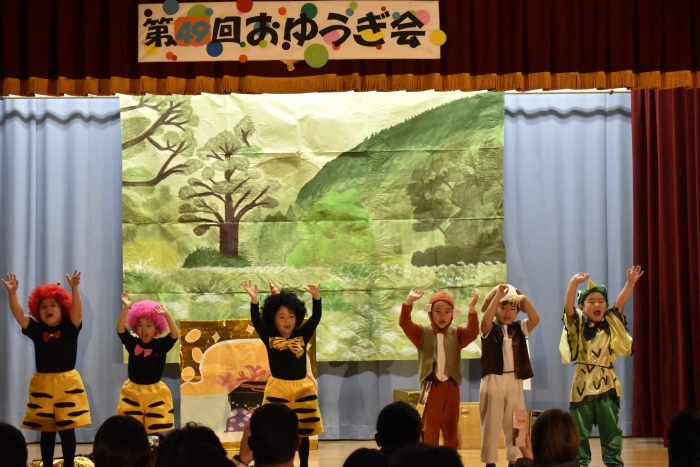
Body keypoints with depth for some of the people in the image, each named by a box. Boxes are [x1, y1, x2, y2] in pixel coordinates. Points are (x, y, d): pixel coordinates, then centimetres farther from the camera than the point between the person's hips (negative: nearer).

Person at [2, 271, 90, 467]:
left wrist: (74, 288, -33)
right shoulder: (36, 329, 4)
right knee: (46, 431, 10)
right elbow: (18, 314, -5)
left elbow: (77, 310, -18)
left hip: (67, 383, -2)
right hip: (42, 384, 2)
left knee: (67, 429, 2)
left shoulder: (69, 327, -2)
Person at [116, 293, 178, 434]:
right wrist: (126, 308, -26)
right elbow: (120, 329, -14)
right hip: (132, 392, 1)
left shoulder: (161, 345, -6)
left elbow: (175, 334, -21)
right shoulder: (132, 343, -2)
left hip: (155, 393, -1)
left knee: (155, 431, 5)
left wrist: (166, 315, -35)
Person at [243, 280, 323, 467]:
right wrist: (254, 300, -29)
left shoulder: (302, 336, 3)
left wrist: (316, 297, -23)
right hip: (277, 389, -2)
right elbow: (256, 321, -13)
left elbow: (316, 318, -7)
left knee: (303, 431, 11)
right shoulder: (269, 338, 0)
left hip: (302, 388, 2)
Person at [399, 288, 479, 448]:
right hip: (431, 387, -2)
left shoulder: (457, 334, 6)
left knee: (451, 430, 11)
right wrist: (409, 301, -29)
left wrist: (472, 308, -25)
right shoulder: (423, 333, 1)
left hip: (451, 387, 2)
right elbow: (404, 323, -13)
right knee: (429, 430, 3)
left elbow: (472, 332, -12)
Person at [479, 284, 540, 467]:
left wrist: (524, 299, -22)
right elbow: (486, 320, -25)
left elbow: (535, 319, -10)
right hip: (493, 381, -3)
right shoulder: (489, 329, -2)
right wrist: (497, 295, -29)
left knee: (515, 425, 7)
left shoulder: (519, 328, 7)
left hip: (514, 381, 3)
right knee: (491, 424, 2)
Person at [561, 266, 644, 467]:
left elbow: (620, 303, -2)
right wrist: (573, 283, -30)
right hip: (583, 384, -2)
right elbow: (568, 307, -16)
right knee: (580, 432, 4)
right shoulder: (578, 326, -1)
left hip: (607, 384, 2)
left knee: (611, 431, 9)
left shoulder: (611, 325, 9)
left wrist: (631, 282, -14)